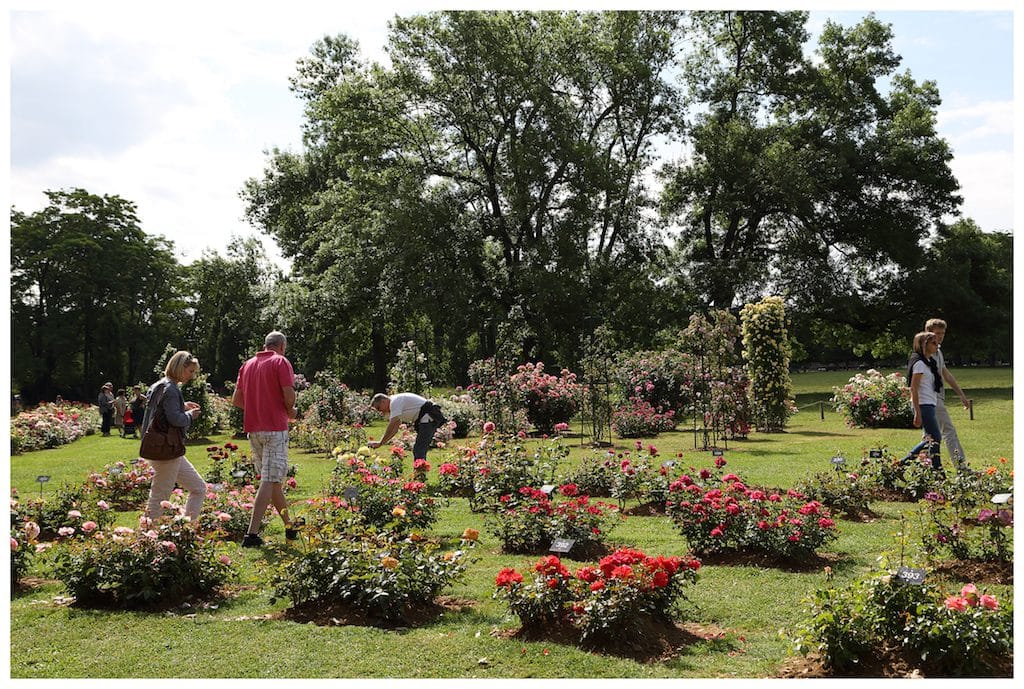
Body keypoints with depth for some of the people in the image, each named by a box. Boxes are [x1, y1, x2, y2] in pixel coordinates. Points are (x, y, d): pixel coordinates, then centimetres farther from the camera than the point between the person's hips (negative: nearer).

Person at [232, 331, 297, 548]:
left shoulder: (247, 365, 15)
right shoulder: (280, 362, -5)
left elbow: (236, 400, 13)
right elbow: (289, 395, -15)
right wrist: (290, 411, 4)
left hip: (253, 428, 7)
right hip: (275, 428, -7)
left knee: (273, 480, 15)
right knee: (269, 481, -7)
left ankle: (290, 527, 25)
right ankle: (252, 534, -13)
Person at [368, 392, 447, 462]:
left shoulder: (395, 401, -10)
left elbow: (392, 426, -16)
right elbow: (394, 429, 22)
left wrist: (380, 443, -11)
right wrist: (381, 442, 12)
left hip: (429, 417, -11)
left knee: (418, 450, -12)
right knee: (418, 450, 14)